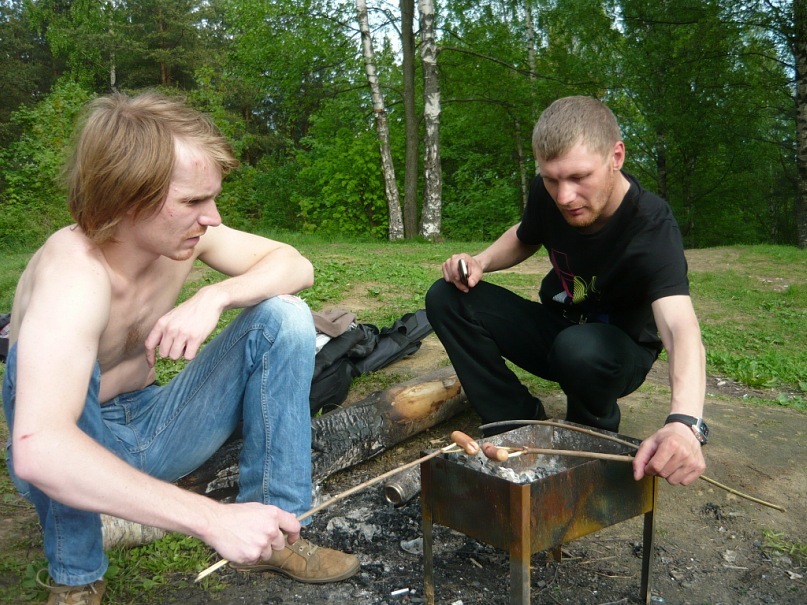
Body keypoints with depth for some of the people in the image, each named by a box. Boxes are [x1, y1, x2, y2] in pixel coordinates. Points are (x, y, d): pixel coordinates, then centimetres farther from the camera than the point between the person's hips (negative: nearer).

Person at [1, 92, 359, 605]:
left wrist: (215, 297, -30)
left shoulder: (177, 231, -13)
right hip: (77, 452, -5)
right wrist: (214, 519, -50)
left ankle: (274, 529, -8)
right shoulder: (74, 271, -32)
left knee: (284, 316, -12)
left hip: (150, 433, 5)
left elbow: (296, 266, -9)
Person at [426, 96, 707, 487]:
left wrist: (684, 422, -67)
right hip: (555, 327, 5)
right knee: (448, 299, -14)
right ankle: (518, 423, -7)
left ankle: (595, 439, -6)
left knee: (580, 349, -41)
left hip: (620, 348, -5)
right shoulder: (546, 194, -14)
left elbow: (681, 327, -47)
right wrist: (480, 262, -11)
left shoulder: (651, 228, -31)